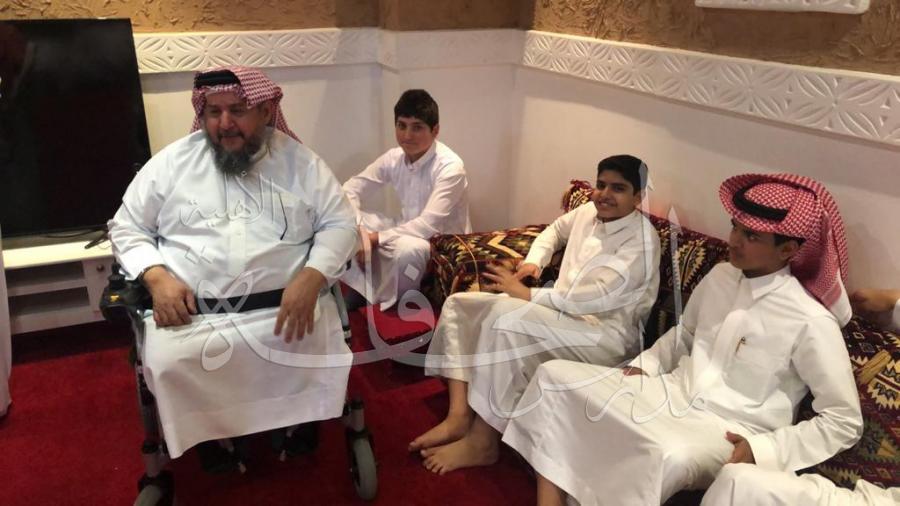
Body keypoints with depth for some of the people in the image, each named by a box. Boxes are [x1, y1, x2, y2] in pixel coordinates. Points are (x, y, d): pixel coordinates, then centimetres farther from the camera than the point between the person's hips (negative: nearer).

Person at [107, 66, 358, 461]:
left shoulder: (298, 161, 7)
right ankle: (213, 441, 4)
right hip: (192, 314, 1)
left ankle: (299, 430, 7)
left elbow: (339, 224, 5)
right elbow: (126, 227, 13)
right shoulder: (172, 161, 9)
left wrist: (311, 278, -15)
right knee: (168, 364, -26)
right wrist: (158, 277, -7)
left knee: (317, 354, -26)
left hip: (286, 307, 0)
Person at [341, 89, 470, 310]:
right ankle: (362, 292, -2)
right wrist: (357, 233, -18)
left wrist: (376, 238, -26)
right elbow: (350, 190, -1)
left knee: (408, 248, -38)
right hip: (408, 233, 6)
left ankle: (386, 305, -9)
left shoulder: (450, 167, -24)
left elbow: (428, 226, -30)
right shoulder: (394, 158, -5)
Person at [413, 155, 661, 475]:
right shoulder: (589, 212, 7)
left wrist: (526, 294, -20)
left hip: (607, 332, -9)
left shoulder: (641, 241, -17)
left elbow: (591, 298, -26)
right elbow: (555, 230, 30)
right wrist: (532, 262, 10)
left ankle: (481, 442, -22)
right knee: (459, 304, 0)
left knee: (506, 321, -34)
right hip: (564, 310, 9)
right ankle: (459, 416, -12)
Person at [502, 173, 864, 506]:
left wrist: (764, 449, -19)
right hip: (673, 393, 7)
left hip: (727, 431, -6)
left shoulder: (811, 322, -15)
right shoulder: (719, 276, 5)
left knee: (669, 457, -43)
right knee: (555, 376, -9)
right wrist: (644, 365, 5)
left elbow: (845, 421, -10)